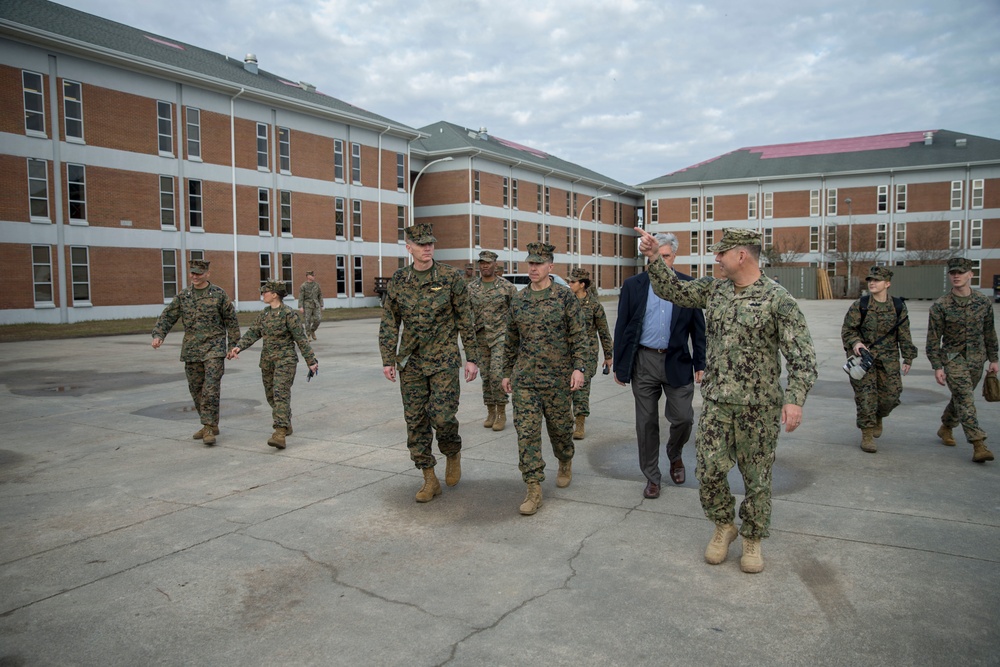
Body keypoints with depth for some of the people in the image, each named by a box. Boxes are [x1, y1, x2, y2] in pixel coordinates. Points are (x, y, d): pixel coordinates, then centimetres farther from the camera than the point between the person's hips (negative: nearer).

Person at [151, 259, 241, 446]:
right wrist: (158, 334, -10)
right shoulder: (182, 296, 7)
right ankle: (210, 425, 23)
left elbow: (231, 320, 2)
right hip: (191, 349, 5)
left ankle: (209, 428, -8)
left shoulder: (219, 294, -2)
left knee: (211, 389, -13)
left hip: (214, 348, -5)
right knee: (196, 390, 10)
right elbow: (167, 317, 7)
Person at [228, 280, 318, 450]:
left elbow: (301, 339, -11)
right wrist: (238, 347, -11)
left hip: (285, 359, -8)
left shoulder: (289, 314, -12)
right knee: (271, 395, 14)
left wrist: (311, 361, -9)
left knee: (281, 393, -18)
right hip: (267, 360, 8)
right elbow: (253, 333, 6)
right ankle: (286, 425, 33)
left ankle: (280, 434, -27)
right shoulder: (264, 313, 10)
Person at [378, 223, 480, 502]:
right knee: (415, 420, 5)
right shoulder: (398, 280, 3)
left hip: (443, 360, -3)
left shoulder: (451, 277, -5)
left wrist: (471, 358, -3)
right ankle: (429, 480, 18)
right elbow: (389, 323, 7)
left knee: (442, 416, -12)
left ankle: (453, 453, 22)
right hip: (410, 362, 3)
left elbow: (466, 320, -2)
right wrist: (388, 360, 1)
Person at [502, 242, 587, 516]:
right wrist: (507, 372, 14)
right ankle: (534, 490, 0)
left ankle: (565, 464, 43)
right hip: (524, 379, 2)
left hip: (557, 378, -2)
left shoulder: (565, 296, -4)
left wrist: (579, 368, -14)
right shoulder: (518, 300, 6)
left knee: (560, 427, 12)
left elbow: (579, 335, -6)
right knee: (526, 432, -5)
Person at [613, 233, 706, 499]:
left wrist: (700, 364, 1)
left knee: (684, 418, 0)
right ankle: (651, 476, 22)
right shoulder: (633, 285, 2)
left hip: (677, 362, 0)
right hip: (643, 361, 0)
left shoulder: (689, 286, 3)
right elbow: (621, 328, 3)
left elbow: (698, 328, 5)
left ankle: (674, 456, 32)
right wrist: (619, 365, 1)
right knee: (646, 423, 7)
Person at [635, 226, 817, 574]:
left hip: (758, 405, -4)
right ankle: (723, 526, 26)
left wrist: (795, 398, -26)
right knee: (710, 469, 0)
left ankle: (752, 539, 28)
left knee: (756, 477, 9)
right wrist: (654, 258, -2)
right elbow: (672, 290, 12)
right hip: (716, 401, 4)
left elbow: (801, 354, -14)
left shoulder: (778, 298, -11)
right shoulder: (714, 289, 6)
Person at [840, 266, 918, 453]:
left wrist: (908, 358, 7)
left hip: (888, 358, 3)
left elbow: (904, 335, 8)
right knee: (866, 396, -6)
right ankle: (867, 434, 4)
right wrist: (855, 342, -21)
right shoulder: (860, 305, -5)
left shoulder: (898, 307, 2)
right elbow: (847, 329, -2)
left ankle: (878, 418, 35)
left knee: (891, 393, 3)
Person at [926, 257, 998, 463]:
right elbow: (933, 339, -7)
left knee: (961, 398, 15)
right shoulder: (940, 306, -9)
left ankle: (945, 428, 38)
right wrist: (937, 367, -11)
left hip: (976, 360, 4)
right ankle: (978, 445, -14)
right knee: (966, 400, -12)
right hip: (953, 359, -4)